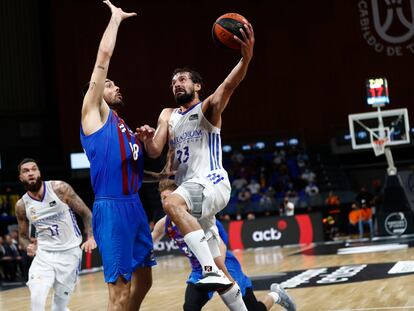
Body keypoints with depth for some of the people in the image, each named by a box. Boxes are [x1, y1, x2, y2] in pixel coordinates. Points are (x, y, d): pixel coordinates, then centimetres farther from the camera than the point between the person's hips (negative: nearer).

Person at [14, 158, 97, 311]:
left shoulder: (59, 188, -10)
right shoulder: (21, 205, -2)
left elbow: (86, 213, -4)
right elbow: (23, 235, 12)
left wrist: (91, 237, -20)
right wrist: (29, 246, -12)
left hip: (70, 252, -1)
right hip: (44, 253, 2)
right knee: (36, 299, -18)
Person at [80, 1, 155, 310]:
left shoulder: (123, 126, 22)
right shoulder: (93, 113, 2)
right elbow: (104, 56, -5)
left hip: (135, 205, 9)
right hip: (112, 208, -8)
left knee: (143, 279, 14)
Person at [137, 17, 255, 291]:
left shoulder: (208, 108, 1)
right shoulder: (168, 115, 19)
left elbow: (229, 85, -20)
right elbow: (155, 151, 10)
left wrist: (246, 57, -40)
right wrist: (147, 139, -15)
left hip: (212, 183, -7)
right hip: (190, 187, 8)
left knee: (172, 202, -37)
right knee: (215, 265, 11)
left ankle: (212, 270, -42)